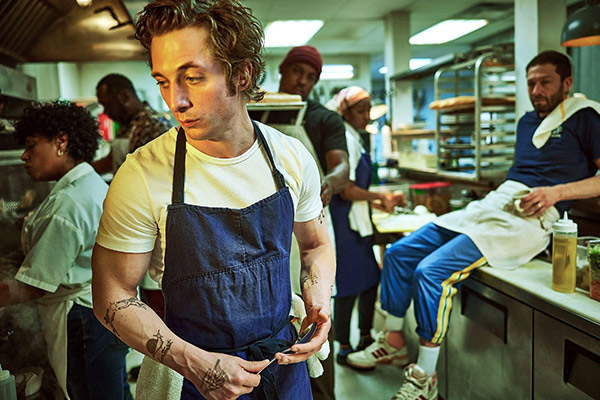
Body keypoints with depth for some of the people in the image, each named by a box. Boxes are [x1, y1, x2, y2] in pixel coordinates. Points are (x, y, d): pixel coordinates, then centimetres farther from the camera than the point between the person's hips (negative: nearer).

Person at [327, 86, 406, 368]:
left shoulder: (354, 139, 16)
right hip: (346, 223, -10)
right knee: (349, 287, -1)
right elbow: (346, 190, -21)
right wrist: (378, 197, -9)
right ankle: (344, 349, 14)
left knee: (369, 281, 15)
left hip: (356, 222, 10)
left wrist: (379, 203, 12)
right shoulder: (345, 140, -15)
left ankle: (365, 339, 30)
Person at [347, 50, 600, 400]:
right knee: (399, 253, 1)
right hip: (491, 206, 9)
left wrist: (558, 192, -16)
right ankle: (394, 341, 14)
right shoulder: (528, 122, 23)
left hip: (528, 219, -8)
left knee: (432, 272, -26)